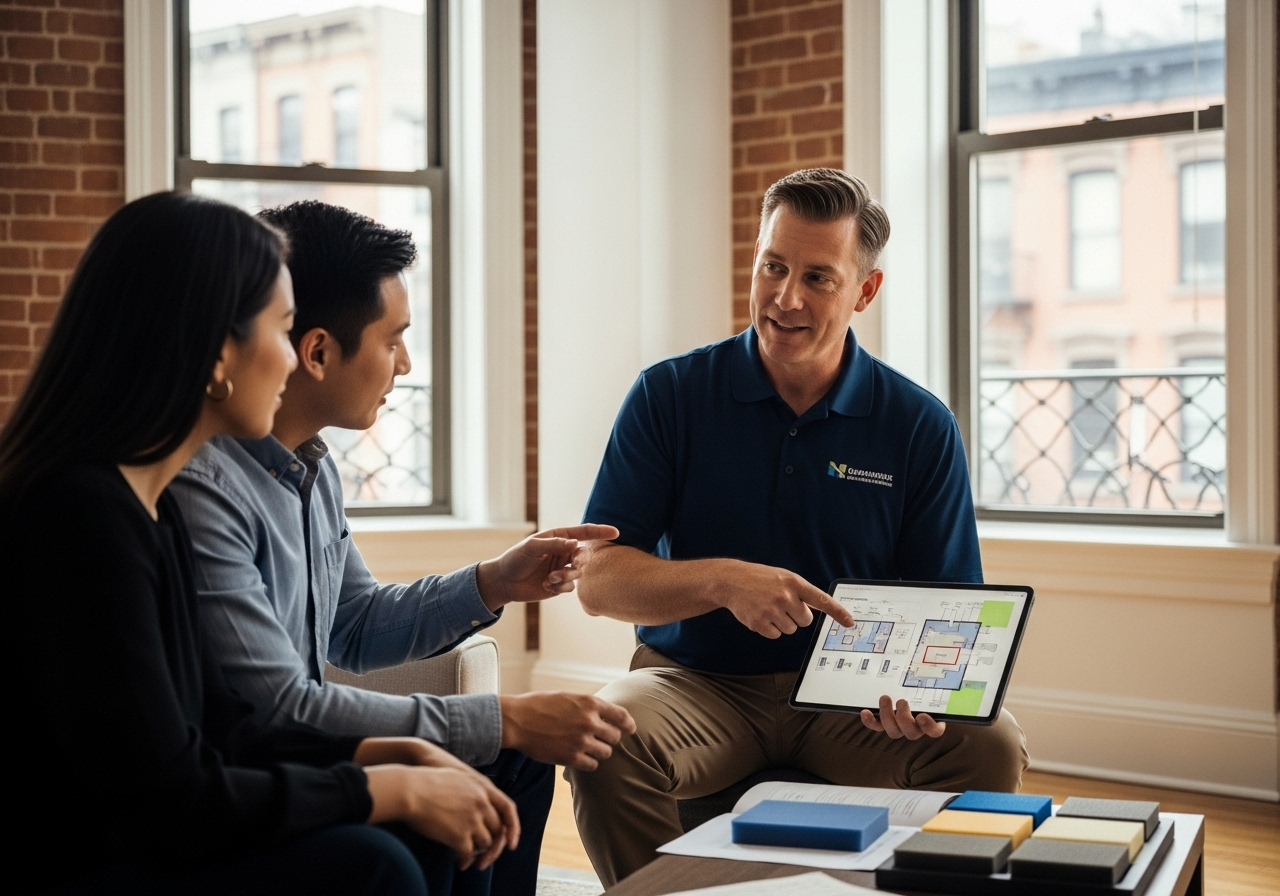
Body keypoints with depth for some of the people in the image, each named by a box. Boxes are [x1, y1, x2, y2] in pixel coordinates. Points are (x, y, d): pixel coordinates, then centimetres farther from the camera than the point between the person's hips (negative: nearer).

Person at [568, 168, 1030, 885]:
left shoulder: (922, 427, 0)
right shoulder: (670, 395, -2)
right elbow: (598, 582, -7)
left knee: (991, 747, -26)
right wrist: (723, 582, -25)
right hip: (699, 683, -1)